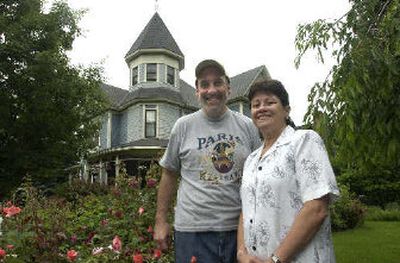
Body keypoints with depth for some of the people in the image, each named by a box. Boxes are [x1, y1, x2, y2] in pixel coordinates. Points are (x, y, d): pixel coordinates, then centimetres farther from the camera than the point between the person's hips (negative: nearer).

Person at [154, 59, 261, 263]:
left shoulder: (247, 126, 4)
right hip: (193, 230, -1)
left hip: (239, 228, 2)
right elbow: (169, 173, 6)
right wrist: (161, 220, 5)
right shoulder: (183, 126, 0)